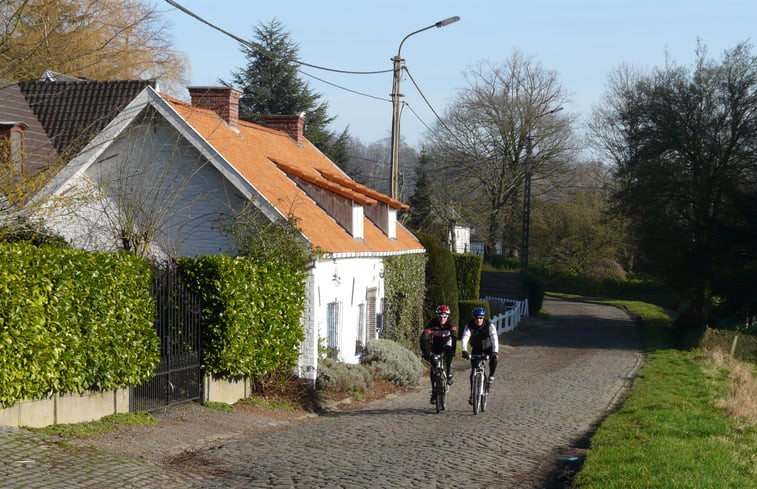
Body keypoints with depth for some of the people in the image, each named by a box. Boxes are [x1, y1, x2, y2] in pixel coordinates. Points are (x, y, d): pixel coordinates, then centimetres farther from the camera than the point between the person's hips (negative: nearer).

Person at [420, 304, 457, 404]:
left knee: (449, 354, -34)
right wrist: (425, 352, -46)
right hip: (436, 343, 1)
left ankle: (449, 375, -14)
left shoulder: (450, 323, -28)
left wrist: (453, 350, -52)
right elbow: (424, 337, -35)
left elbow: (454, 337, -38)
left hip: (447, 341, -1)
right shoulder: (433, 323, -28)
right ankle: (434, 391, 1)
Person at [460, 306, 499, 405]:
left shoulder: (489, 325, -25)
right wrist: (464, 351, -53)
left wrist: (495, 351, -53)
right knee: (473, 372, -9)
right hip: (476, 349, 1)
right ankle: (472, 394, -1)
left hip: (488, 348, -1)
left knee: (494, 359, -33)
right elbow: (465, 338, -36)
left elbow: (494, 338, -37)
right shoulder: (469, 326, -23)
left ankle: (491, 376, -8)